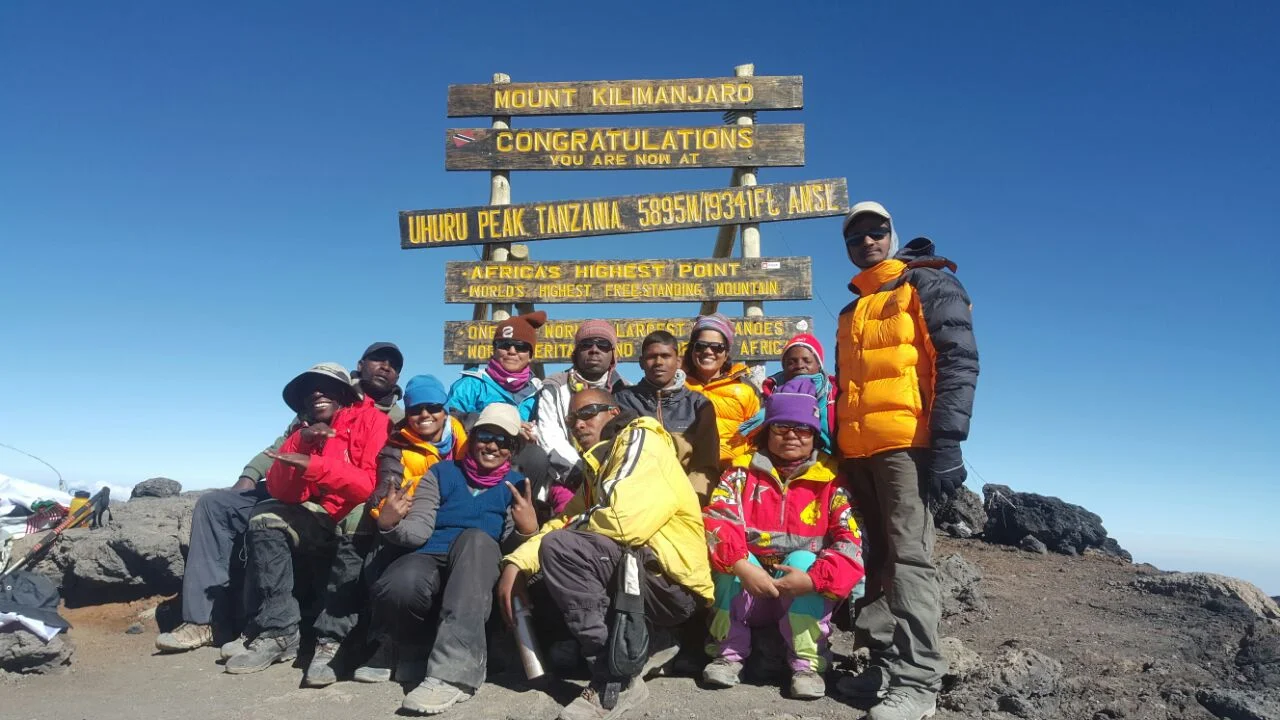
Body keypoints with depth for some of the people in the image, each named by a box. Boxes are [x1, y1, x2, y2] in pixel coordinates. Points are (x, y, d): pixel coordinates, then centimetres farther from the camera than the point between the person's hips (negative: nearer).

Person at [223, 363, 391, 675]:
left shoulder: (373, 420, -4)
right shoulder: (304, 433, 14)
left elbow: (374, 485, -18)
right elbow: (282, 493, 0)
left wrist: (313, 465, -21)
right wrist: (300, 445, -14)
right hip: (324, 524, 6)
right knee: (265, 518, -13)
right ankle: (278, 631, -18)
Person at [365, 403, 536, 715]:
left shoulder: (516, 485, 12)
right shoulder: (441, 473, 13)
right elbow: (418, 532, 1)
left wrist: (528, 530, -23)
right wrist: (390, 524, -21)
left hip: (479, 570, 0)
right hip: (432, 557, 0)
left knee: (476, 538, -37)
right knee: (401, 584, -37)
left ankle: (453, 670, -42)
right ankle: (397, 644, 1)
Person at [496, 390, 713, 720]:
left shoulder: (638, 439, -7)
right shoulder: (598, 466, 20)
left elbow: (624, 522, -22)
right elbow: (562, 523, 14)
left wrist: (577, 524, -3)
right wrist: (516, 563, -3)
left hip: (673, 584, -10)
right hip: (640, 575, 10)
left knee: (560, 548, -23)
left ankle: (615, 680, -17)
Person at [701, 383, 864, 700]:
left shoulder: (830, 481, -6)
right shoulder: (743, 471, -1)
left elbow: (853, 544, -18)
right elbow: (716, 520, -17)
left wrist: (812, 579, -31)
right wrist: (743, 567, -32)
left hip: (807, 597, -1)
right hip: (745, 594, 2)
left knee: (802, 558, -28)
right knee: (735, 555, -25)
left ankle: (807, 662, -20)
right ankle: (729, 652, -12)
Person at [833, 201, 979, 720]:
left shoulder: (929, 285, 3)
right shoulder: (851, 312, 25)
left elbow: (959, 361, -8)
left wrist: (947, 442, -18)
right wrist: (836, 448, 17)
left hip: (906, 443, -7)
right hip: (856, 451, 7)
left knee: (909, 557, -9)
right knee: (875, 559, 8)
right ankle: (884, 666, 15)